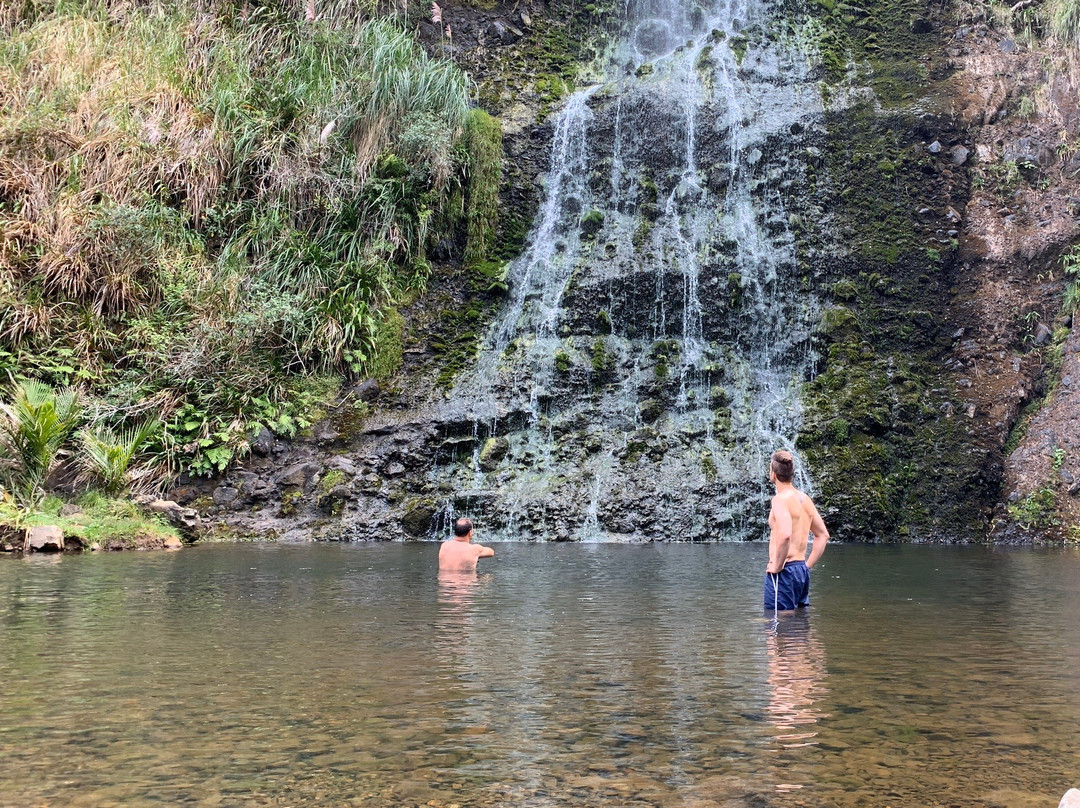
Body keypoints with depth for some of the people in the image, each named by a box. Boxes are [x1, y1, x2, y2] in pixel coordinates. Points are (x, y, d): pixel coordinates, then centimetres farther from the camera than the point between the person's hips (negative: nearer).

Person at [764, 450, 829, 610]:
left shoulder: (781, 499, -14)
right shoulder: (805, 499, 13)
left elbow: (785, 535, -30)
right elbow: (823, 535, 19)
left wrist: (777, 566, -19)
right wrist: (808, 565, 16)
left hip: (784, 572, -9)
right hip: (802, 571, 9)